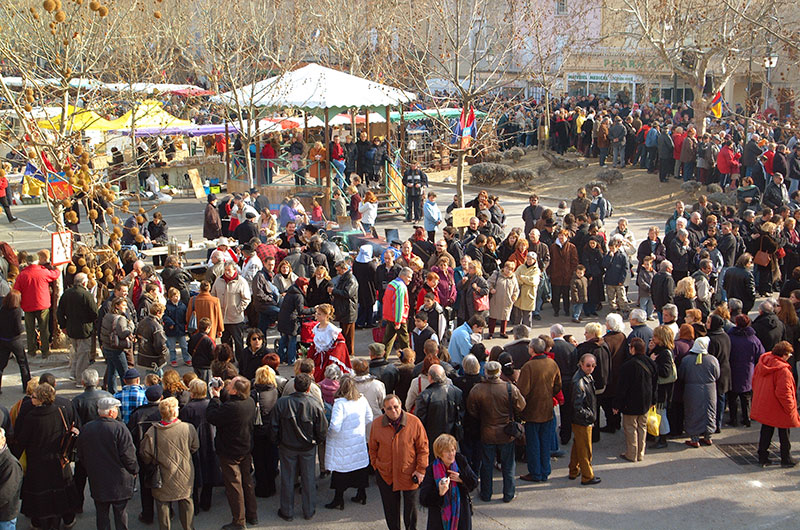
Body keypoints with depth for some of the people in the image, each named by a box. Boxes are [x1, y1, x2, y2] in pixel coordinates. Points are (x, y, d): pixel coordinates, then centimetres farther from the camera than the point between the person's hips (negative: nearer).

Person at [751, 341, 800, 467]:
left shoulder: (761, 363, -1)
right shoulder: (783, 371, -26)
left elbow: (754, 382, 10)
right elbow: (783, 393, -26)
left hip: (763, 407, 7)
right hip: (779, 410, -7)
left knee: (766, 432, 18)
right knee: (784, 434, 11)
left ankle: (762, 457, 22)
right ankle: (786, 460, 21)